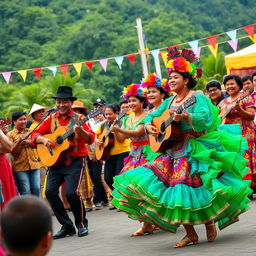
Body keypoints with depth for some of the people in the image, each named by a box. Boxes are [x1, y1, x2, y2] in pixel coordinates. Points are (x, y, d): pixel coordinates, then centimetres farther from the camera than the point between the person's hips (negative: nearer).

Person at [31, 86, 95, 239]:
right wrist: (43, 140, -9)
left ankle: (82, 224, 6)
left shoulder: (79, 118, -1)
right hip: (56, 161, 4)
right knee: (50, 191, -10)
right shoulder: (51, 119, 10)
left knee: (72, 192, -18)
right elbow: (35, 134, 11)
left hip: (75, 161, -4)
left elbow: (91, 139, -10)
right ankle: (67, 226, 4)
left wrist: (81, 131, -30)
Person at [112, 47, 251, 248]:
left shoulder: (198, 98, -7)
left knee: (192, 187, -19)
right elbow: (152, 115, 20)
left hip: (196, 151, -7)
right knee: (156, 182, -4)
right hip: (174, 151, 8)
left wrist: (185, 117, -39)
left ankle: (210, 222, 13)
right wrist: (148, 124, -2)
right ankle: (191, 234, 1)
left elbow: (205, 118, -24)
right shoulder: (170, 101, 15)